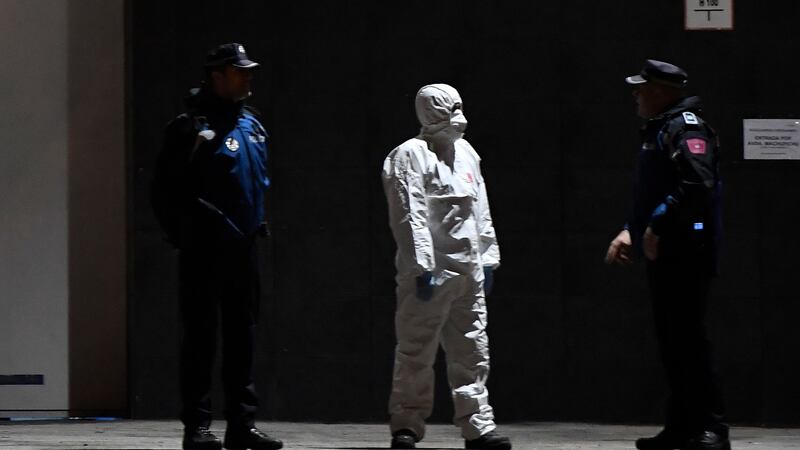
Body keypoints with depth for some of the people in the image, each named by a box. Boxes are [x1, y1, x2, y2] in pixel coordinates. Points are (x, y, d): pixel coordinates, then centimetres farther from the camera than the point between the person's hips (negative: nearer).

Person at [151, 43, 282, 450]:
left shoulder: (251, 124, 12)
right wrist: (184, 236, -13)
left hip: (243, 247, 7)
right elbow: (165, 190, -11)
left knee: (242, 338, 10)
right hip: (205, 249, -7)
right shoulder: (193, 127, -11)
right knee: (201, 336, -3)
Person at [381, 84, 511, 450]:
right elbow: (410, 217, -15)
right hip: (431, 271, -7)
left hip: (468, 269, 7)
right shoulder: (411, 156, -9)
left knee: (472, 351, 9)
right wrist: (422, 267, -20)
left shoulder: (466, 154, 16)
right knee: (416, 351, -3)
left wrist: (487, 259, 16)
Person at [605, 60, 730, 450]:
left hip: (685, 253, -11)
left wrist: (657, 226, -22)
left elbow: (698, 184, -25)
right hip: (663, 253, 11)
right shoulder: (658, 130, 21)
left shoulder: (685, 128, -12)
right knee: (670, 343, 11)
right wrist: (631, 231, 21)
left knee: (688, 339, -11)